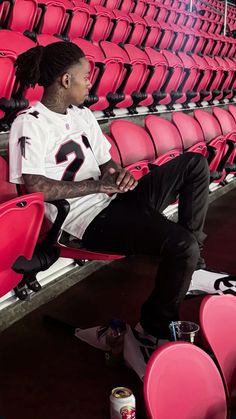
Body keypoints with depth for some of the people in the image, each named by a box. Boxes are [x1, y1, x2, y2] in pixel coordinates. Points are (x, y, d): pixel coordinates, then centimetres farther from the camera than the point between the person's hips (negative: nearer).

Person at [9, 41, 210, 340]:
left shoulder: (83, 114, 15)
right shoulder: (29, 123, -9)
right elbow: (36, 188, -20)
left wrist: (120, 175, -7)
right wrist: (98, 185, -14)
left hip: (116, 200, 9)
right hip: (90, 219, -8)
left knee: (194, 163, 1)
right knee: (181, 244, -27)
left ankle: (189, 258, 6)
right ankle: (156, 325, 0)